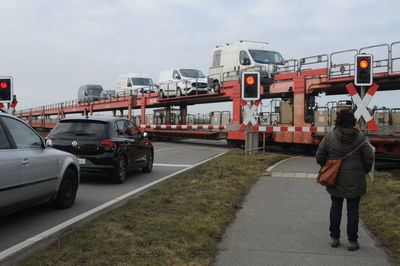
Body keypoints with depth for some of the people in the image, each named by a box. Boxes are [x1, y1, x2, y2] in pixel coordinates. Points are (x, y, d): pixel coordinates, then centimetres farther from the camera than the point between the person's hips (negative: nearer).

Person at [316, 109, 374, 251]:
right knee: (353, 209, 6)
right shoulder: (359, 137, -7)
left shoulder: (329, 136, -7)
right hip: (355, 180, -1)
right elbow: (369, 158, -3)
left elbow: (320, 156, -2)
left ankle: (334, 238, 18)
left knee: (336, 207, 13)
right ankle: (352, 241, 9)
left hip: (335, 179, 1)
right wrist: (365, 170, 15)